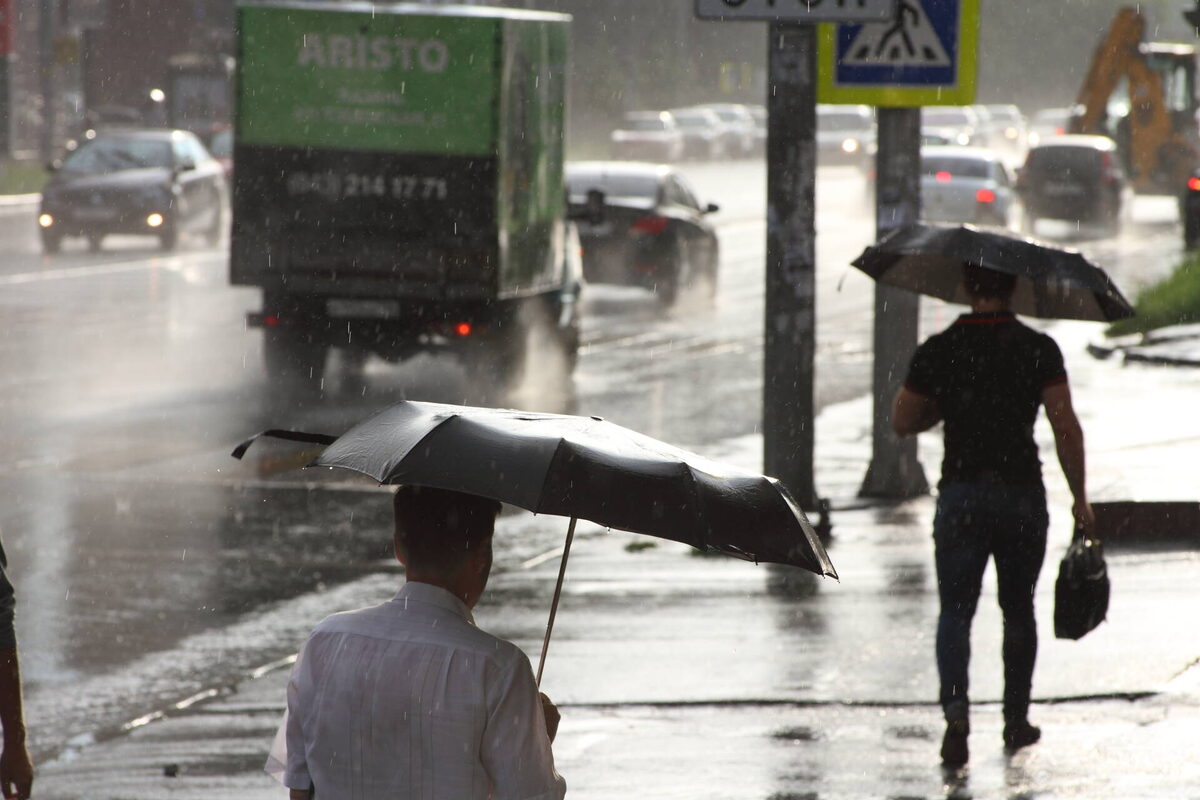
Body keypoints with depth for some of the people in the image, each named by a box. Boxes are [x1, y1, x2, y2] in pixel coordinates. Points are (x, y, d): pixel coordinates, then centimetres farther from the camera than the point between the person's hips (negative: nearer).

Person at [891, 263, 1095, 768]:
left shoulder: (939, 351, -1)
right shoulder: (1038, 350, -3)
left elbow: (902, 422, 4)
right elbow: (1066, 427, -9)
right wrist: (1080, 499, -2)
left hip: (961, 496, 0)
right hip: (1021, 494, 0)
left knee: (955, 611, 1)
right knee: (1018, 611, 17)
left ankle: (956, 712, -21)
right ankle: (1016, 721, 25)